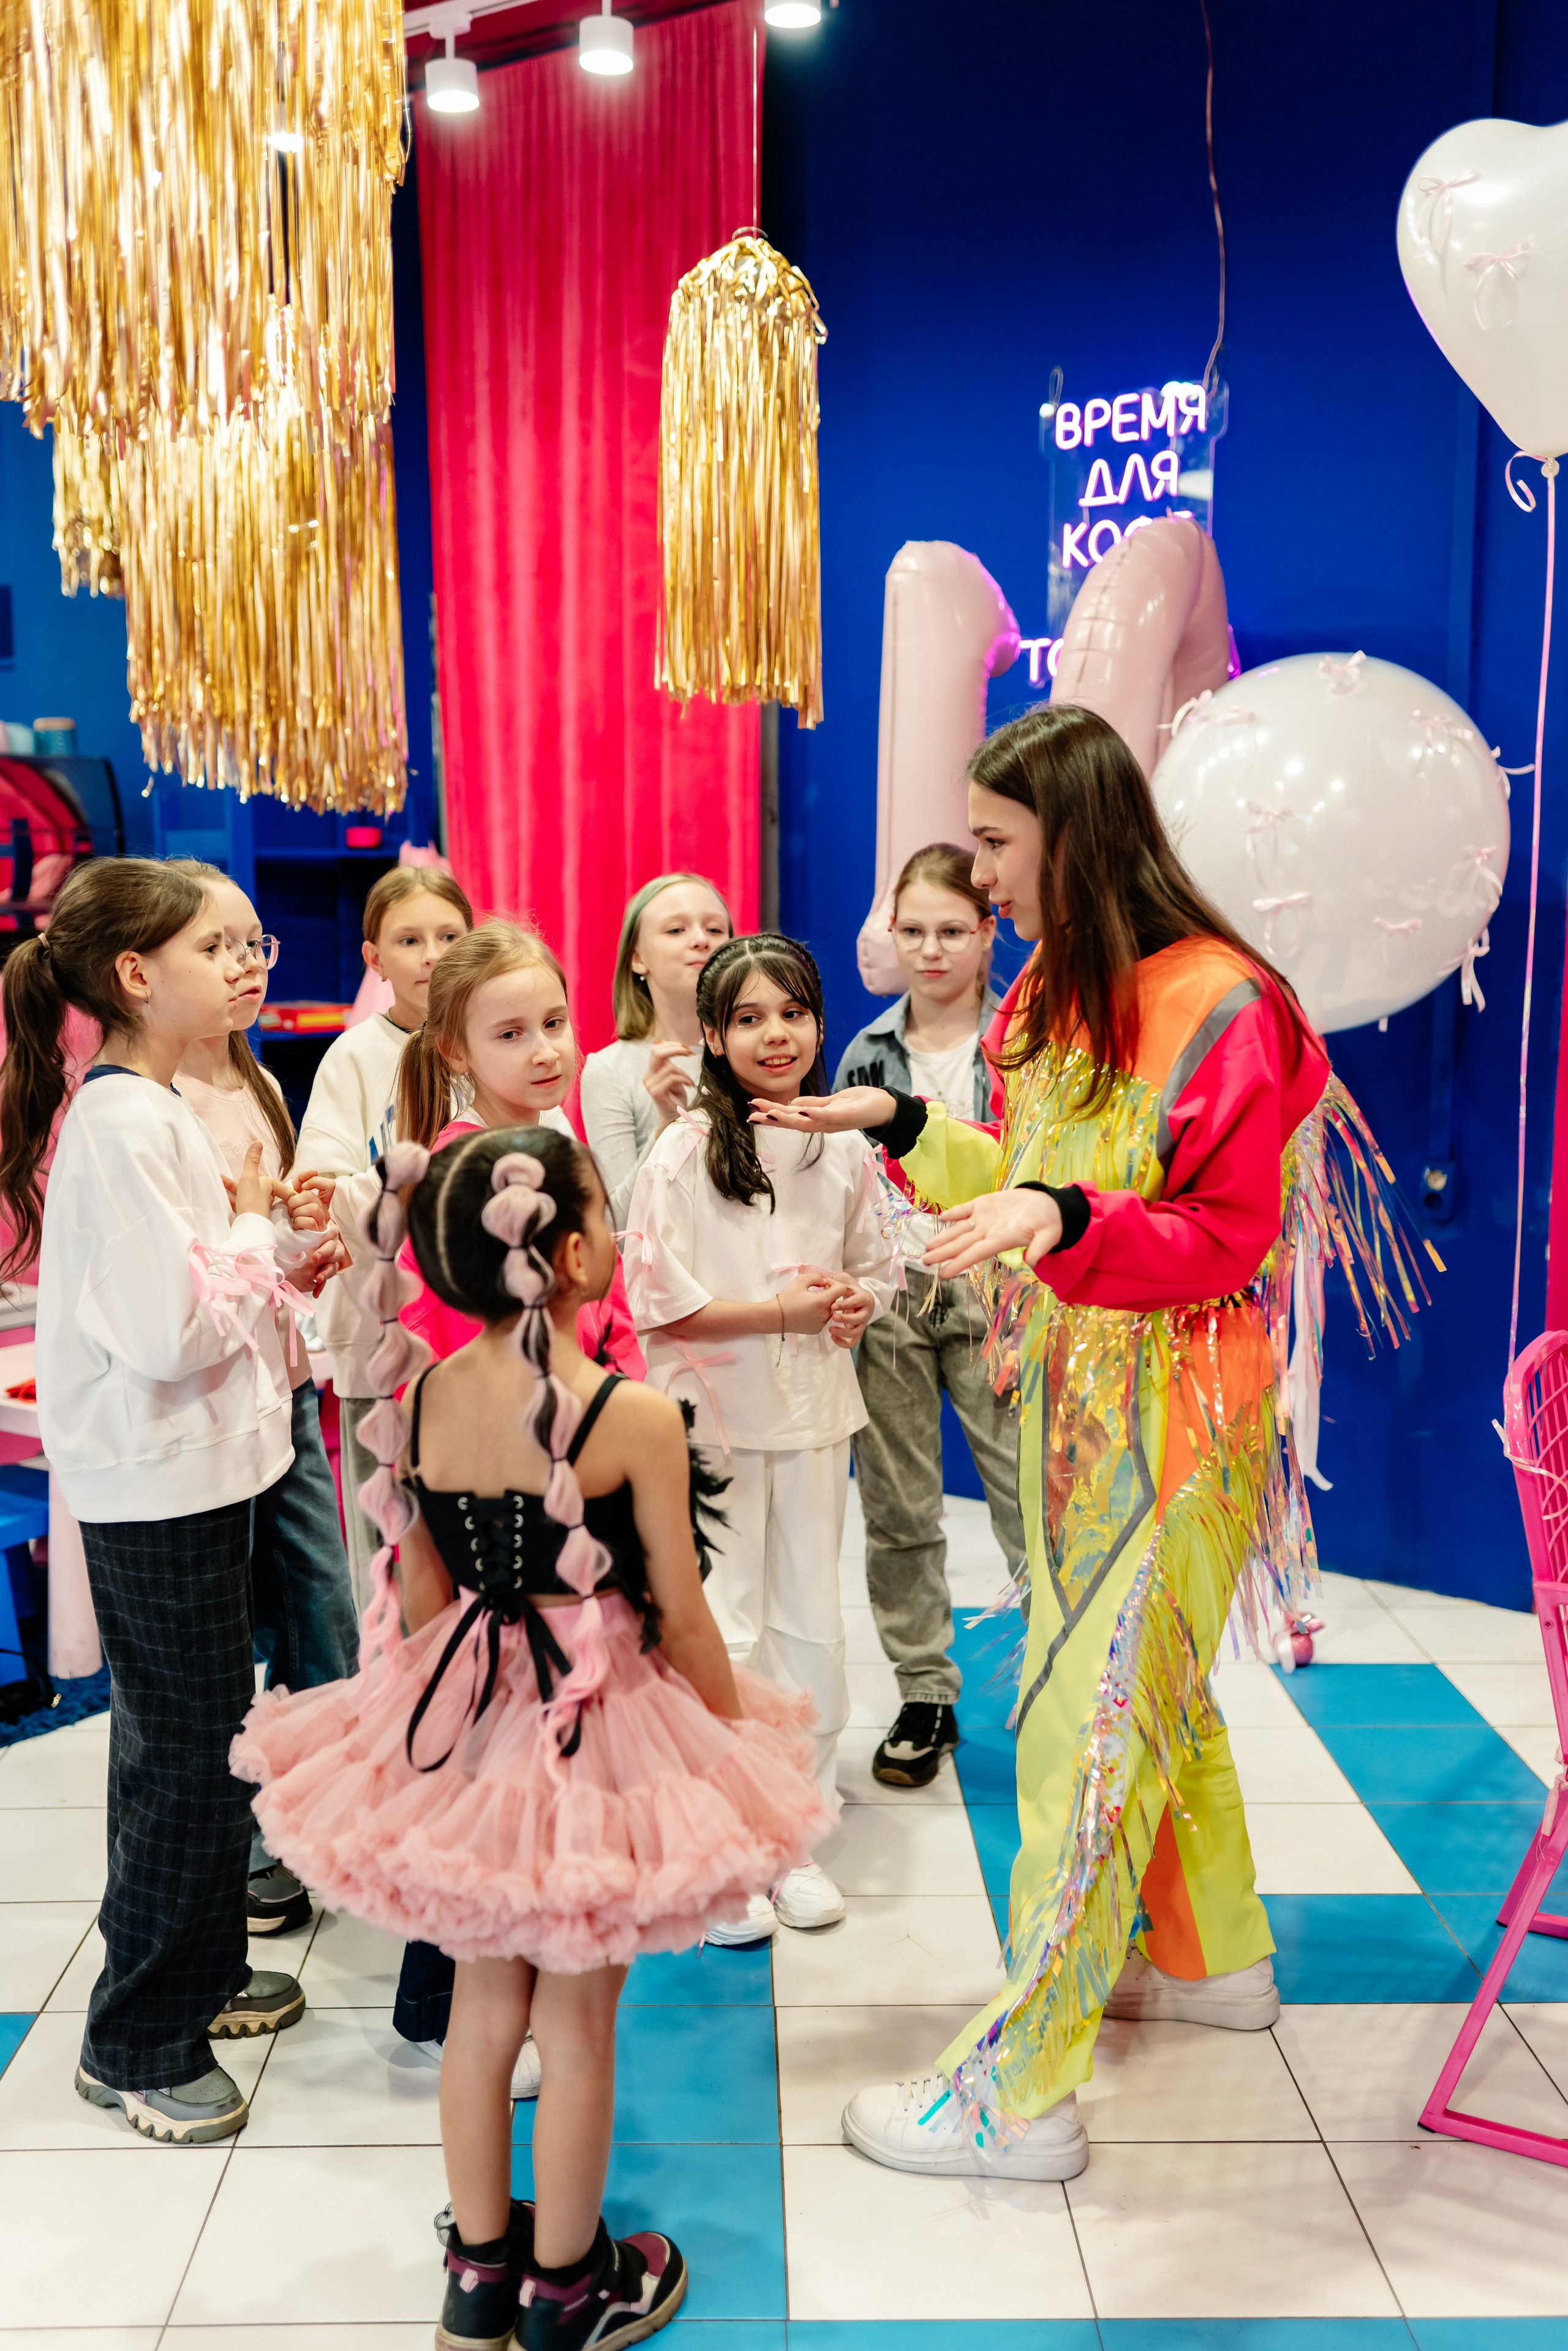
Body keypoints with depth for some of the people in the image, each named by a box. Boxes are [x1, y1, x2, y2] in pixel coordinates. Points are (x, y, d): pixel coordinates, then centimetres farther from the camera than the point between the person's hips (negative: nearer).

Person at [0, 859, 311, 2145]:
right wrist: (254, 1234, -11)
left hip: (196, 1470, 10)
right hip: (160, 1482, -10)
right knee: (187, 1756, 2)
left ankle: (202, 1971, 38)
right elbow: (171, 1332, -25)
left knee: (200, 1740, 21)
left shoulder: (155, 1109, 9)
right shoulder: (123, 1126, -21)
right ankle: (138, 2045, 18)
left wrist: (257, 1232, 1)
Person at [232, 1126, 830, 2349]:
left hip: (466, 1723, 5)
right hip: (594, 1729, -5)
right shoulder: (636, 1417, -21)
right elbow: (683, 1621, -13)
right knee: (577, 2025, 13)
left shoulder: (426, 1396, -7)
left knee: (485, 2001, 21)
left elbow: (420, 1592, 3)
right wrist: (740, 1732, 3)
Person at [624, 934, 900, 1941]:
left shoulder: (846, 1151, 3)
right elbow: (657, 1300, -11)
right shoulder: (683, 1152, -9)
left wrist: (855, 1305, -8)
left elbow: (877, 1271, 15)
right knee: (723, 1632, 2)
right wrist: (782, 1308, -16)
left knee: (812, 1622, 10)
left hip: (815, 1412, 4)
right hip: (712, 1415, -4)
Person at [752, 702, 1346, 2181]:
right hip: (1071, 1395, 9)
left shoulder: (1219, 1005, -17)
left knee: (1087, 1719, -4)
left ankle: (1019, 2091, 7)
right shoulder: (1057, 995, 10)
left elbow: (1222, 1237, -19)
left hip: (1169, 1416, -9)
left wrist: (1065, 1218, -33)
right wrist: (896, 1126, 10)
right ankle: (1214, 1958, 42)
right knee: (1154, 1689, 21)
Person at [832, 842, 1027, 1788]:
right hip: (888, 1295, 3)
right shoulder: (868, 1052, 10)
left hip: (993, 1292, -3)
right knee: (898, 1510, 7)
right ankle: (925, 1699, 20)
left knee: (1030, 1496, -6)